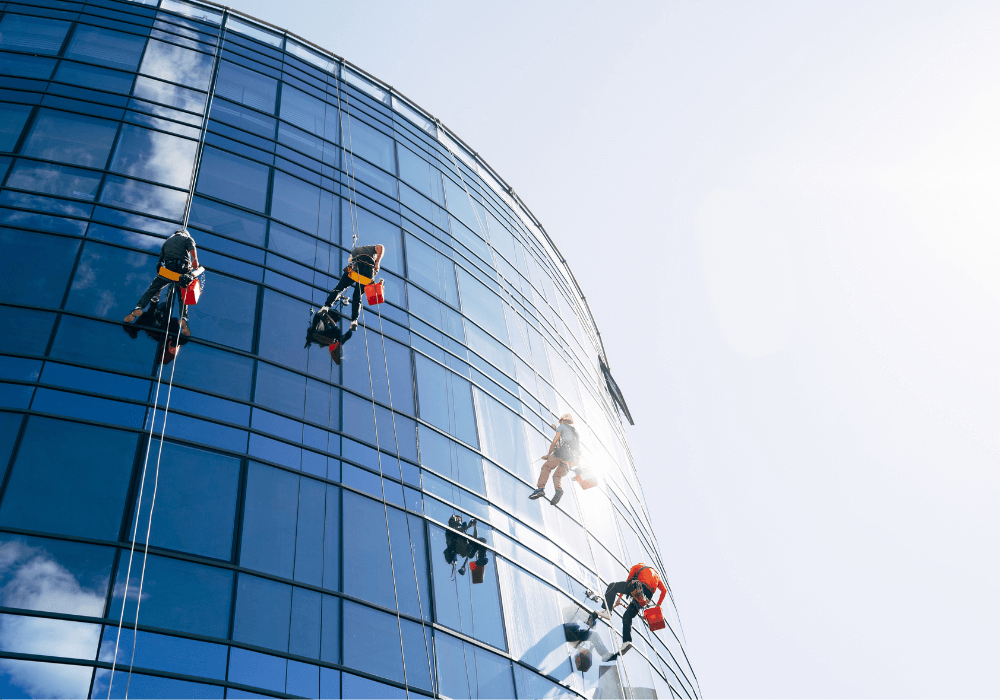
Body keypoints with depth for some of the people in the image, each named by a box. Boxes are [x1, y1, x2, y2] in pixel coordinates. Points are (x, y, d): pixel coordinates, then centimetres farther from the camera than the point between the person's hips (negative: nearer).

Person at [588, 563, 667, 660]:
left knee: (612, 586, 8)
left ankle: (607, 611, -10)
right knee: (627, 618, 14)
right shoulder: (656, 575, 38)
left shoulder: (637, 567, 26)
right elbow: (664, 591, 28)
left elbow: (627, 583, 23)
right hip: (646, 599, 5)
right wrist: (658, 606, 31)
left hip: (638, 587, -5)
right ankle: (627, 641, -7)